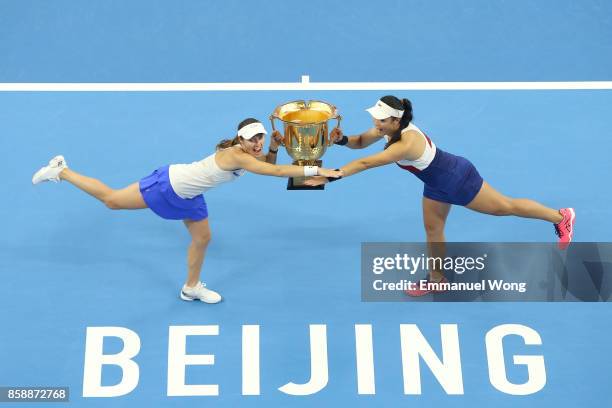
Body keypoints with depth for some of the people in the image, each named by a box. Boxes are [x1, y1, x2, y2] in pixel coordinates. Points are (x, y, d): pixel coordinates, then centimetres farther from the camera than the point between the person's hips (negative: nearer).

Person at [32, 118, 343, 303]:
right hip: (169, 185, -9)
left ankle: (191, 288, 33)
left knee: (202, 238, 14)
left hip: (185, 193, 9)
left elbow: (269, 165, 15)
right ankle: (60, 171, 17)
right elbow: (276, 172, -39)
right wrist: (316, 171, -41)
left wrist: (274, 147, -6)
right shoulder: (236, 156, -31)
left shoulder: (247, 154, -5)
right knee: (111, 200, 1)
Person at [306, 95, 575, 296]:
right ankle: (436, 278, 34)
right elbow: (361, 142, -2)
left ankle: (561, 217, 29)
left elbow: (365, 164, -44)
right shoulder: (389, 129, -13)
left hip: (458, 179, -8)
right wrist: (342, 139, -23)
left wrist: (330, 176, -45)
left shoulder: (406, 144, -40)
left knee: (504, 206, 9)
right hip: (437, 185, 8)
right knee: (432, 230, 15)